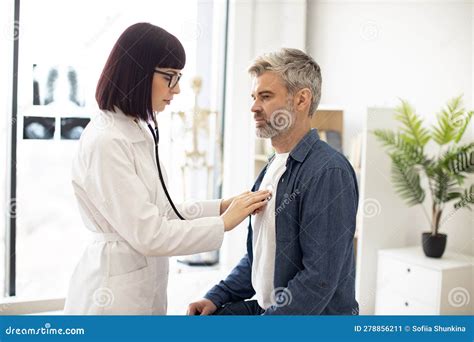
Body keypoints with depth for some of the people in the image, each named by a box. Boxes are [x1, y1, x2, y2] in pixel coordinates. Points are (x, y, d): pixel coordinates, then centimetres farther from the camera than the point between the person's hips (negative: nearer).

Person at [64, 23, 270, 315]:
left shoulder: (139, 133, 7)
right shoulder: (105, 142, -21)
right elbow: (148, 234, -23)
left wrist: (222, 206, 0)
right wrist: (224, 223, -15)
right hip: (114, 293, -8)